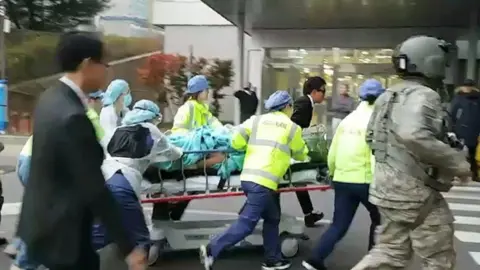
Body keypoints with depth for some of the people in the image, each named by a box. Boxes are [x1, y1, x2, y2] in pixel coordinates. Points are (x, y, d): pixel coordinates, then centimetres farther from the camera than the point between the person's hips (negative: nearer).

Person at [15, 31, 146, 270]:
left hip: (45, 221, 9)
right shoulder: (73, 118, -27)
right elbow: (94, 189, -27)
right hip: (61, 232, -9)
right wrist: (128, 247, -22)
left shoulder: (50, 98, 2)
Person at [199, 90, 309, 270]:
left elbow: (236, 142, 7)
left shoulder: (256, 120, 15)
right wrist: (306, 155, 44)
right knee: (247, 223, -3)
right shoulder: (292, 128, 8)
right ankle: (212, 250, -8)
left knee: (272, 219, 20)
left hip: (248, 177, 6)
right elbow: (301, 154, 21)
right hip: (264, 181, -6)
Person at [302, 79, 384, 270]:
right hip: (365, 180, -5)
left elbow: (333, 151, 11)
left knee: (339, 225, 9)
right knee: (379, 219, 19)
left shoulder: (348, 119, 11)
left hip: (342, 180, 5)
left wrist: (333, 173, 23)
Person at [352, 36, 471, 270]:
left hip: (387, 186, 9)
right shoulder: (423, 96, -18)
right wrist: (456, 162, -26)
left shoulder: (387, 96, 11)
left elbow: (371, 137, 19)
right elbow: (413, 135, -36)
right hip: (415, 191, -9)